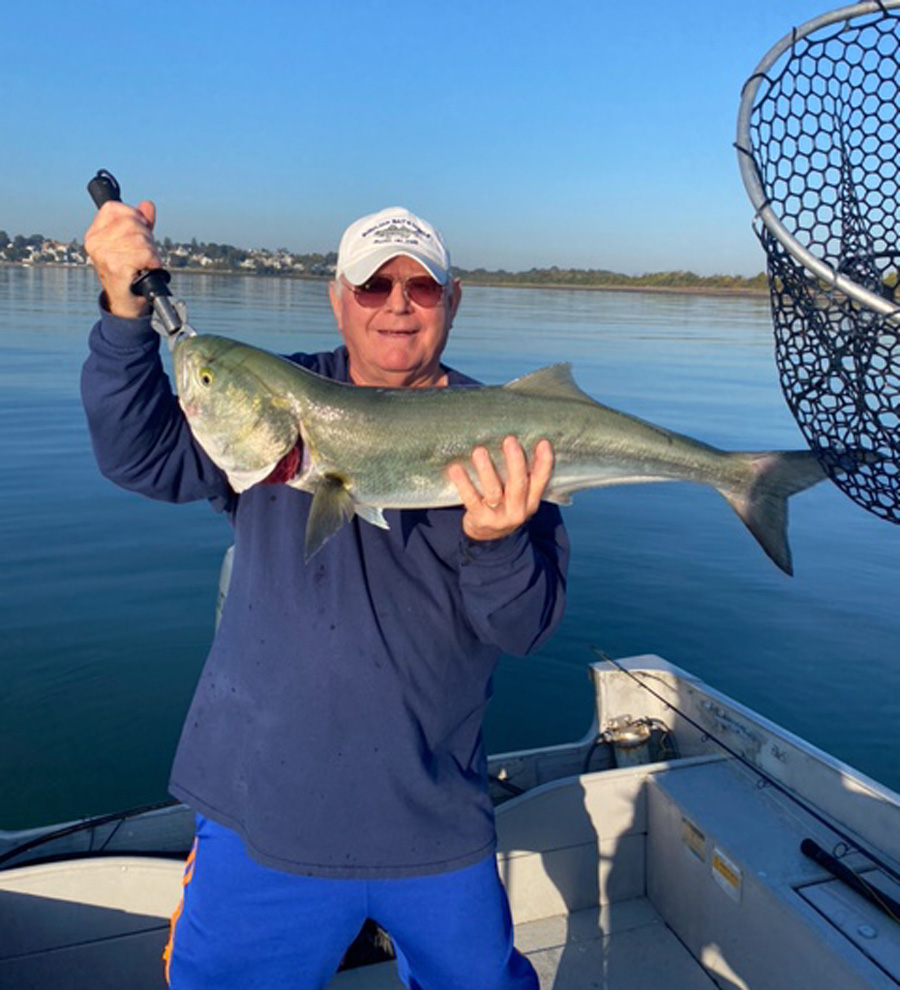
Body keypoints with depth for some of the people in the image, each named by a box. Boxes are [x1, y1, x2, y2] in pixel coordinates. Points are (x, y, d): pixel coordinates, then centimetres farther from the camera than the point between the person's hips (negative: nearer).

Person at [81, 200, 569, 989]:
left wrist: (495, 540, -31)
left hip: (435, 821, 1)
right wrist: (125, 308, -26)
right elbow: (142, 455, -12)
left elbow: (523, 628, -10)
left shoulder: (501, 438, -5)